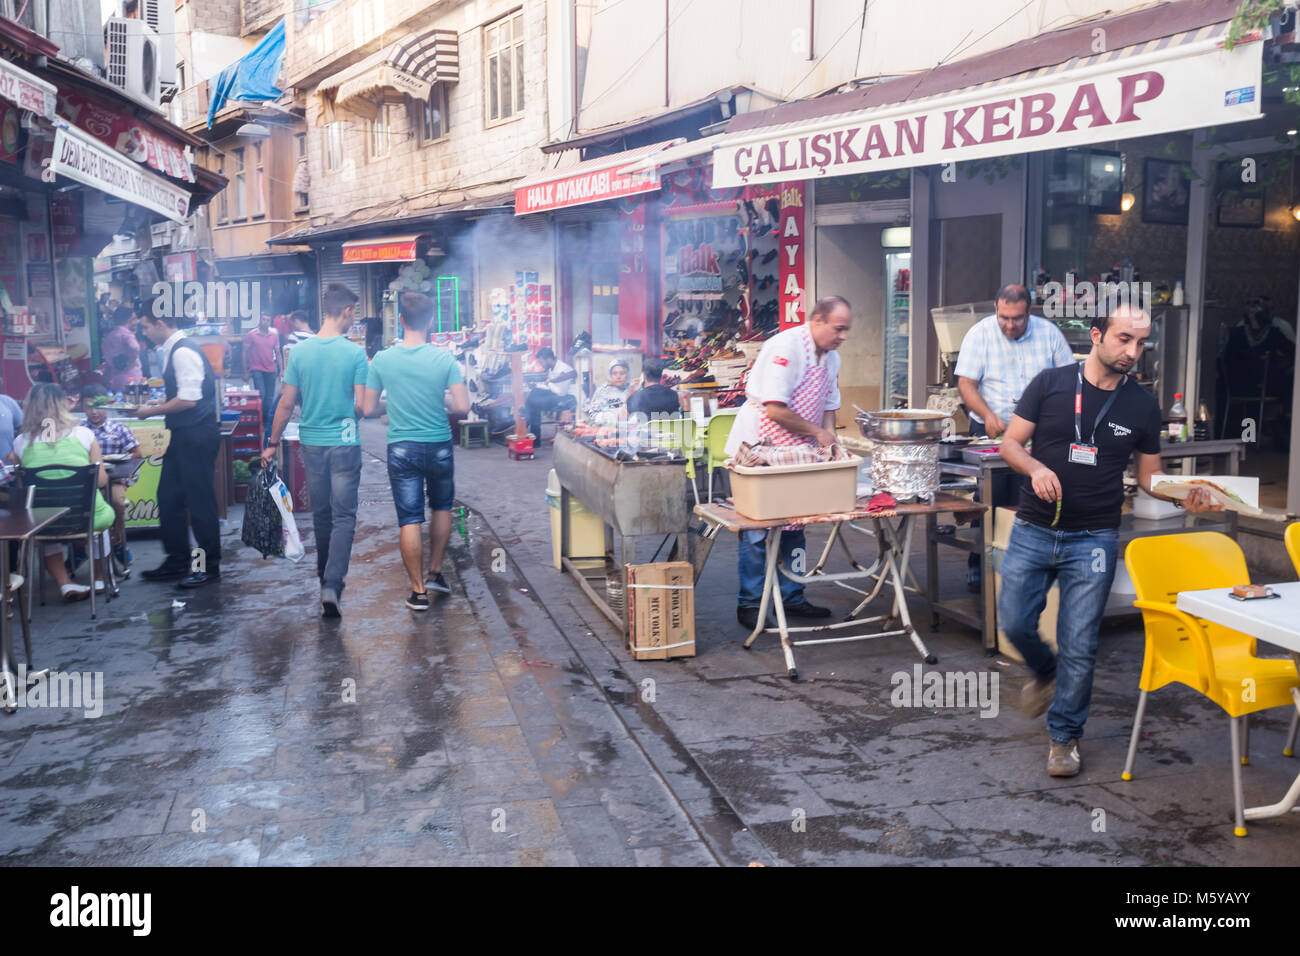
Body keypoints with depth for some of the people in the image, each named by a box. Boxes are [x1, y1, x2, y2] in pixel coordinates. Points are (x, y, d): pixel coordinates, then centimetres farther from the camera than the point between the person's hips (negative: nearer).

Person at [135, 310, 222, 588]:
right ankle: (177, 561, 24)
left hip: (196, 436, -10)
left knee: (199, 501, -1)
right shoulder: (172, 350, 13)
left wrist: (152, 411, -12)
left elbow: (188, 400, -22)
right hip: (183, 436, 10)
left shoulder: (183, 353, -17)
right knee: (168, 497, 14)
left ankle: (209, 566, 10)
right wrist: (156, 404, 13)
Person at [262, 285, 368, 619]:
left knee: (321, 513, 18)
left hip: (311, 442, 4)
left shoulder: (299, 351, -2)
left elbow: (286, 404, 0)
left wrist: (273, 443, 10)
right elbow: (361, 406, -11)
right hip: (345, 444, -4)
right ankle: (332, 585, -11)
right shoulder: (355, 353, -11)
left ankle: (325, 573, 34)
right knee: (344, 517, 1)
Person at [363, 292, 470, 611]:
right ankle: (435, 571, 25)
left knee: (409, 519, 4)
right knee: (442, 507, 23)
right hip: (439, 446, 0)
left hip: (401, 448, 0)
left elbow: (369, 409, -1)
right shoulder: (444, 359, -10)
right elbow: (463, 406, -12)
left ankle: (418, 591, 7)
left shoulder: (382, 360, -6)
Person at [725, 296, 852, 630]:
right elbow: (775, 409, -25)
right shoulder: (786, 347, -20)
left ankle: (791, 597, 22)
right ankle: (749, 603, 6)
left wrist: (829, 437, 0)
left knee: (794, 525, 12)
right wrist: (817, 432, -16)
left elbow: (828, 406, 18)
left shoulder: (831, 357, 9)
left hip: (796, 453, 9)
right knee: (757, 529, -3)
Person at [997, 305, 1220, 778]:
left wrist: (1183, 496, -12)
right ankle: (1045, 672, 39)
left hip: (1093, 540, 0)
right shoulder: (1050, 384, -2)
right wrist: (1036, 467, -21)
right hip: (1034, 531, 0)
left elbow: (1149, 475, 8)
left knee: (1079, 645, 1)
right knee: (1015, 622, 4)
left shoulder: (1142, 405, 3)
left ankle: (1065, 735, 19)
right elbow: (1010, 443, 0)